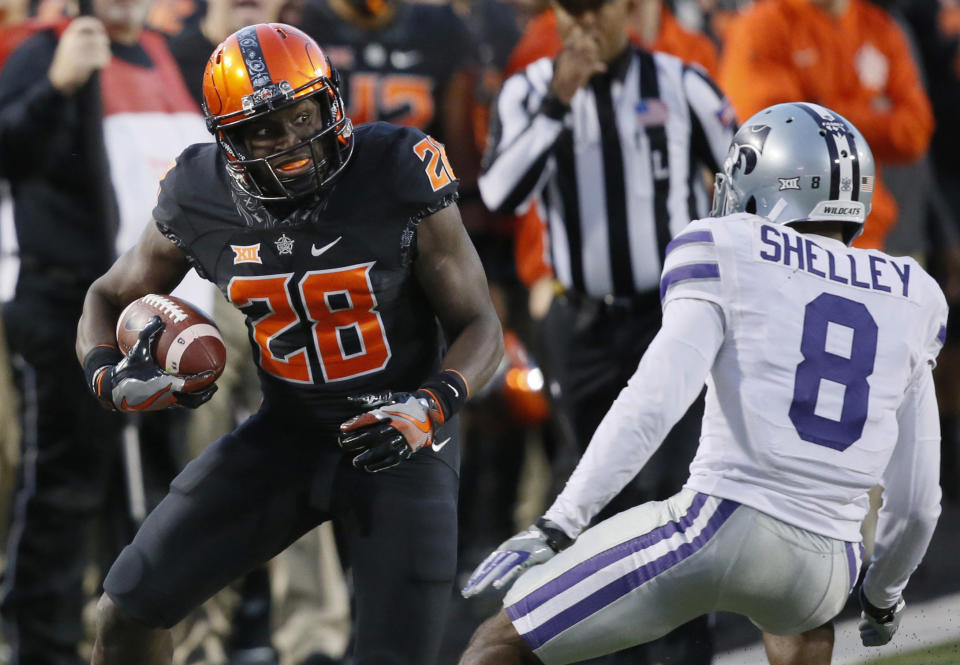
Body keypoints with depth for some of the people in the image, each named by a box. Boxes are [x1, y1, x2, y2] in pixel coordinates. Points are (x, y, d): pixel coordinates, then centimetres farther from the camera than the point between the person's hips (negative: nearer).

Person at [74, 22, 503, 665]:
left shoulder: (399, 179, -20)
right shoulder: (200, 202, -10)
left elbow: (479, 325, -10)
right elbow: (110, 299, 9)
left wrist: (433, 407, -29)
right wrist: (111, 376, -13)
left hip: (400, 441, -3)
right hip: (286, 435, 3)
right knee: (131, 607, -2)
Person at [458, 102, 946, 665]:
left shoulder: (732, 259, 1)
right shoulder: (910, 300, 15)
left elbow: (655, 402, -14)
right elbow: (918, 500, 17)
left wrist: (558, 526, -15)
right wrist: (885, 594, 36)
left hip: (721, 532, -5)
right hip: (826, 567, 5)